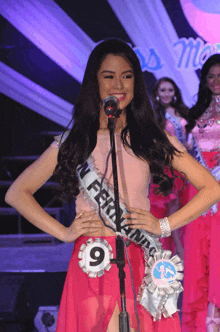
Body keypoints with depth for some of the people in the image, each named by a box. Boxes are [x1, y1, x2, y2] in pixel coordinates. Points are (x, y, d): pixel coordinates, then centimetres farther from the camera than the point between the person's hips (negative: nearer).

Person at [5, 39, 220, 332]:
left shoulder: (154, 140, 7)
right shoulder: (73, 143, 7)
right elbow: (16, 193, 10)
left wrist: (163, 226, -1)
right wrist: (63, 232, 0)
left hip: (140, 264, 0)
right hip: (91, 266, 0)